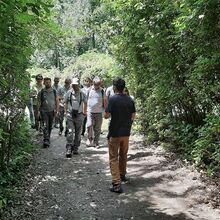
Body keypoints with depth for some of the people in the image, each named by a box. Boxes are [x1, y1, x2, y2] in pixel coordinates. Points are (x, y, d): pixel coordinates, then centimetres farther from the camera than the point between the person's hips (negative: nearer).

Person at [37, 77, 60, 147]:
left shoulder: (54, 91, 4)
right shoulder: (41, 92, 0)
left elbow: (57, 101, 7)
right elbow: (39, 102, 4)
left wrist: (57, 111, 1)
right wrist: (38, 110, -3)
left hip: (52, 111, 2)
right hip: (44, 111, -2)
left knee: (50, 126, 12)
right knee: (45, 126, -14)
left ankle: (48, 138, 28)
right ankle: (46, 140, -18)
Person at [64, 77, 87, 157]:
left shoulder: (82, 94, 1)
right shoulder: (68, 93, 0)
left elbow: (85, 103, 14)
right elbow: (65, 103, 11)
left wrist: (84, 113, 11)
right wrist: (66, 112, 6)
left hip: (79, 115, 1)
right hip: (70, 115, -1)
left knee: (78, 133, 8)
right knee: (70, 132, -10)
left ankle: (75, 148, 21)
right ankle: (68, 150, -9)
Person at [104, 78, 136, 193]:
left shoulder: (113, 99, -14)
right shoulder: (130, 100, 2)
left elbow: (106, 115, -17)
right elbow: (133, 116, 8)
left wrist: (106, 114, 4)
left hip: (114, 133, -5)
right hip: (126, 132, 5)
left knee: (114, 158, 0)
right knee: (123, 155, 23)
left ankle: (117, 184, -6)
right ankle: (122, 175, 41)